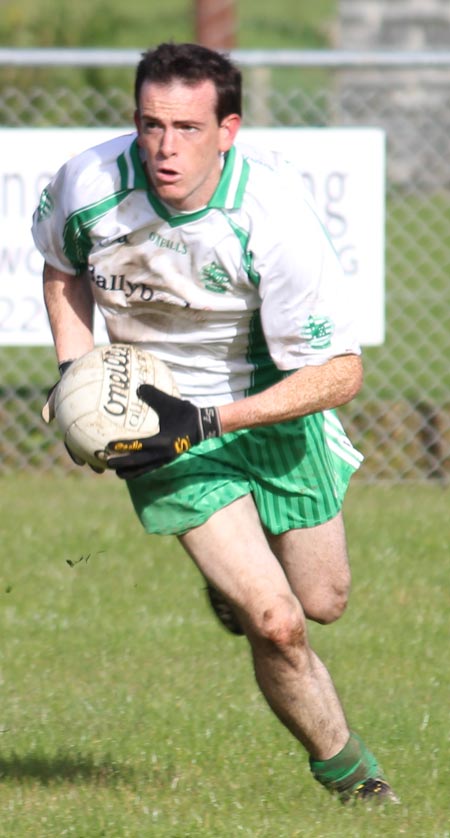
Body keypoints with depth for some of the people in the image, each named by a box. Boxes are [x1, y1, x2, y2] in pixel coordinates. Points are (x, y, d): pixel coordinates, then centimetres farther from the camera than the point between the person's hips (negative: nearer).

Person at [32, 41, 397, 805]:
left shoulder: (271, 214, -30)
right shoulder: (88, 186, -23)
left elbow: (341, 372, -26)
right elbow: (63, 267, 4)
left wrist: (209, 423, -33)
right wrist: (75, 366, -10)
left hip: (272, 399, 0)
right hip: (157, 402, 0)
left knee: (323, 601, 14)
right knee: (275, 626, -13)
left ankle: (237, 576, 49)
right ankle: (346, 772, 12)